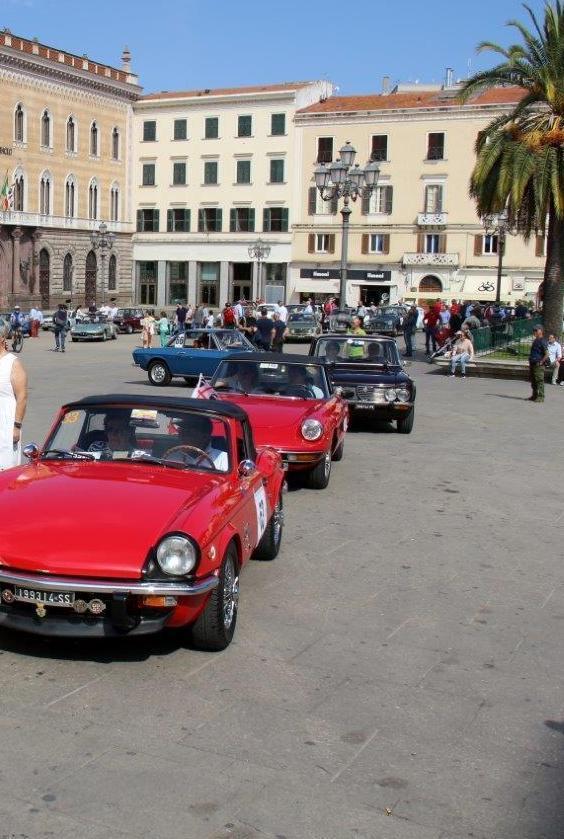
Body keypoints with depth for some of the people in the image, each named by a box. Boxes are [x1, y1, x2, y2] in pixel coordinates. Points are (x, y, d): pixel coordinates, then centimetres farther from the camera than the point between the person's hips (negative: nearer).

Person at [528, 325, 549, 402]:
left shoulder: (542, 341, -12)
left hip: (538, 365, -10)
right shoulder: (535, 341, 17)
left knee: (539, 381, -7)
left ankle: (541, 397, -4)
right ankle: (534, 395, 24)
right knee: (533, 381, 14)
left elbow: (546, 354, -18)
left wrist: (541, 362, -17)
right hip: (533, 364, 10)